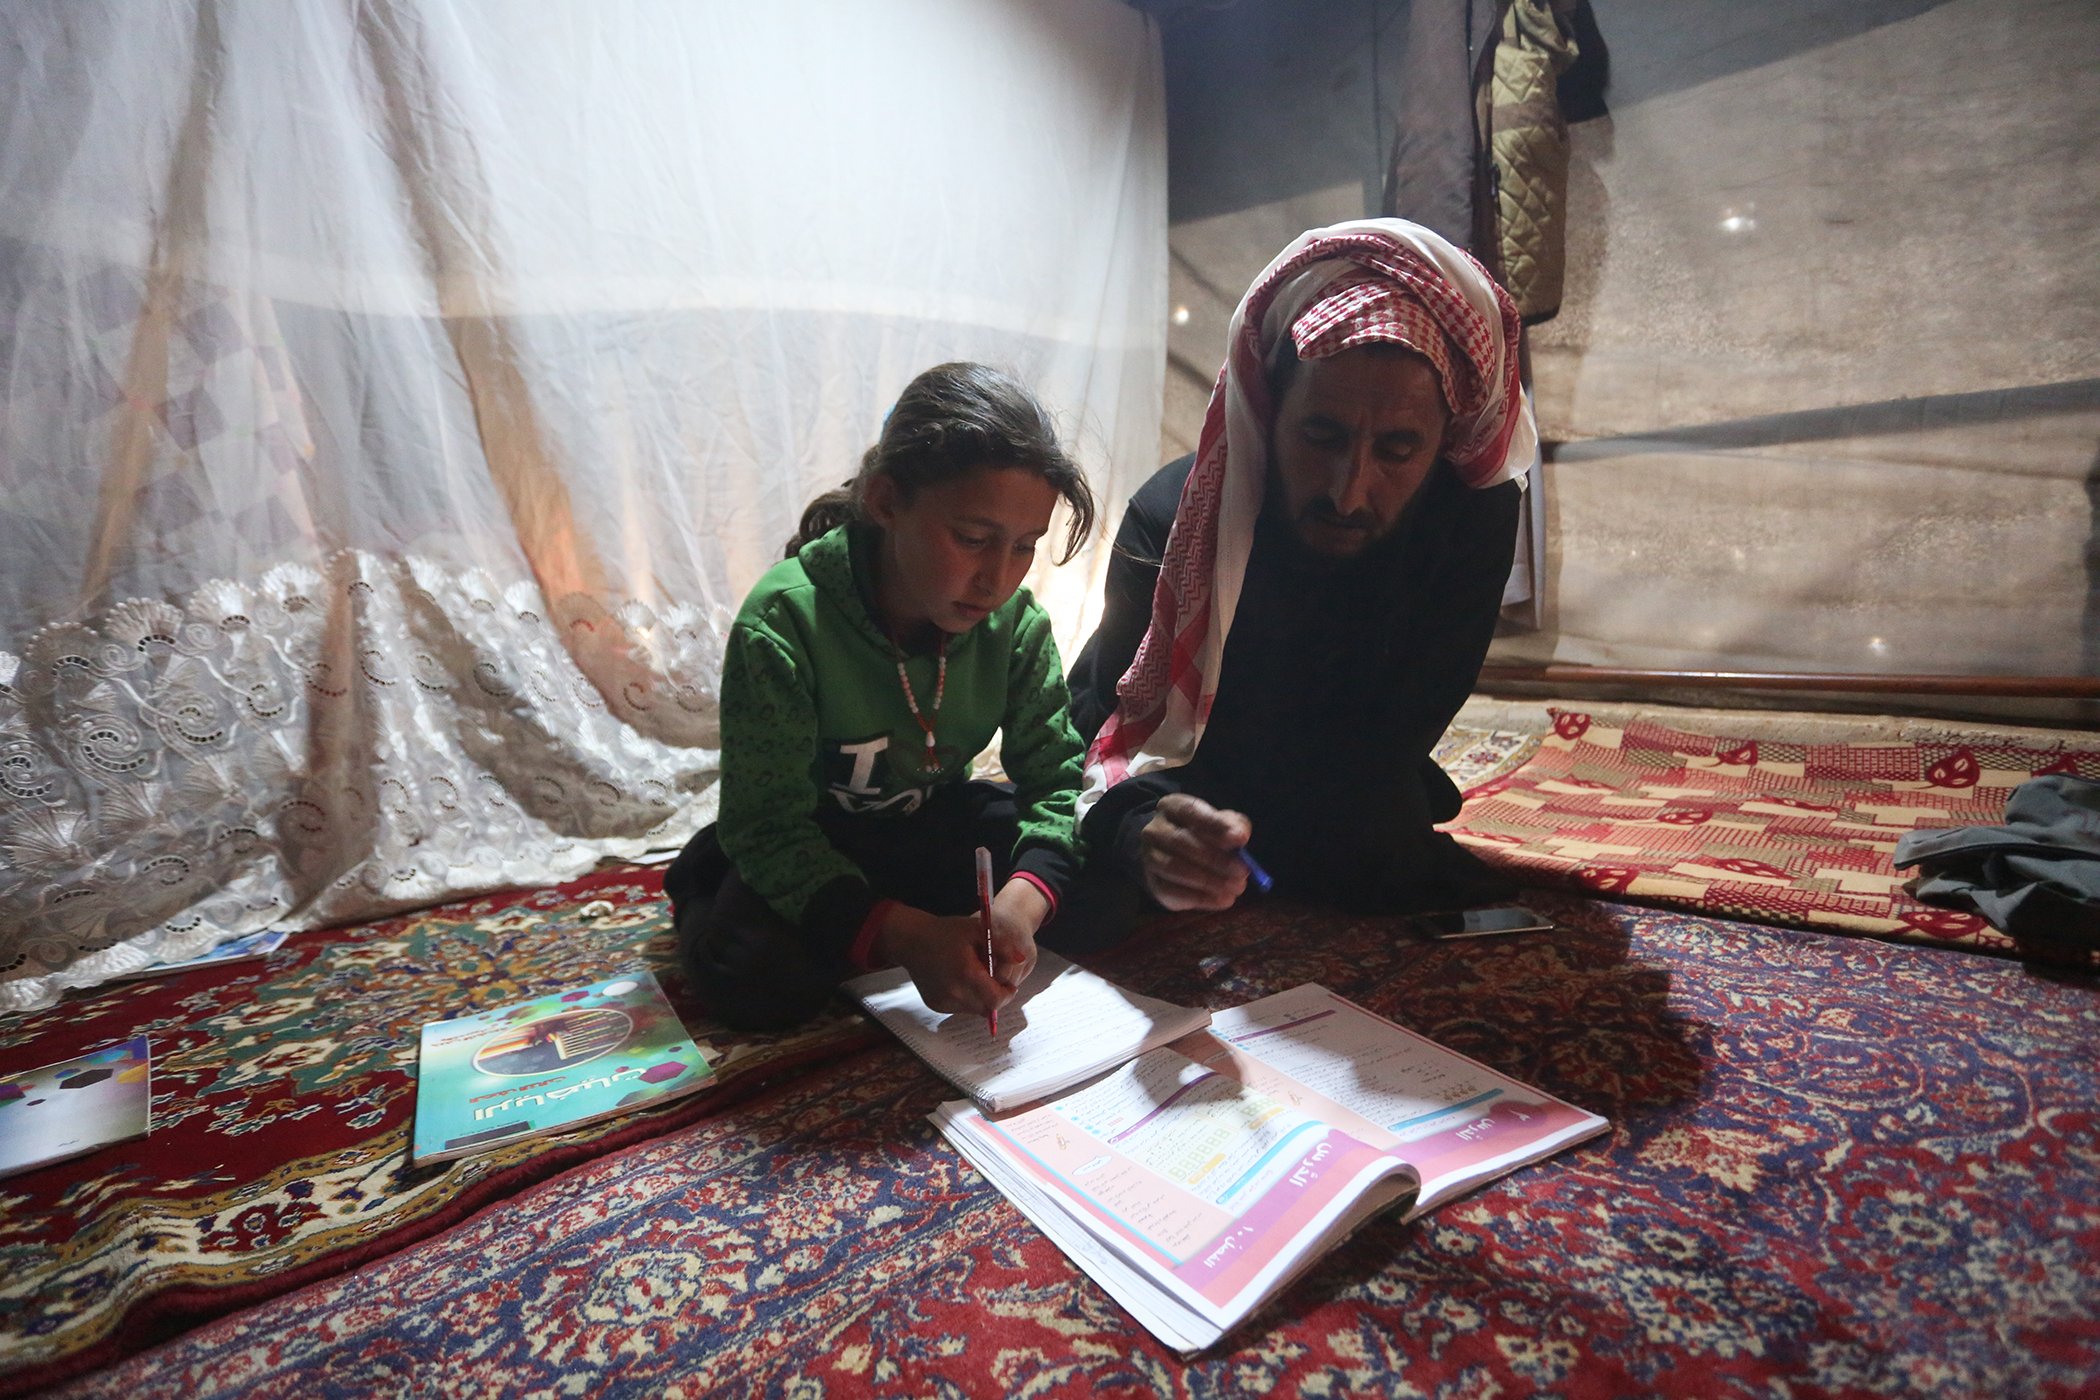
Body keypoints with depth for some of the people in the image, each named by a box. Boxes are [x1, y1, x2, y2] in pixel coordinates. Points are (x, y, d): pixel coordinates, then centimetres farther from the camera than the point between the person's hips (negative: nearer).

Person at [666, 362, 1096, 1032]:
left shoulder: (1016, 621, -17)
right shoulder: (783, 623, -29)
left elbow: (1054, 776, -15)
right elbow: (769, 826, -28)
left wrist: (1023, 898, -36)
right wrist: (904, 934, -42)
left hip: (934, 821, 4)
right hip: (808, 846, -3)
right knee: (755, 974, -29)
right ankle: (702, 892, 3)